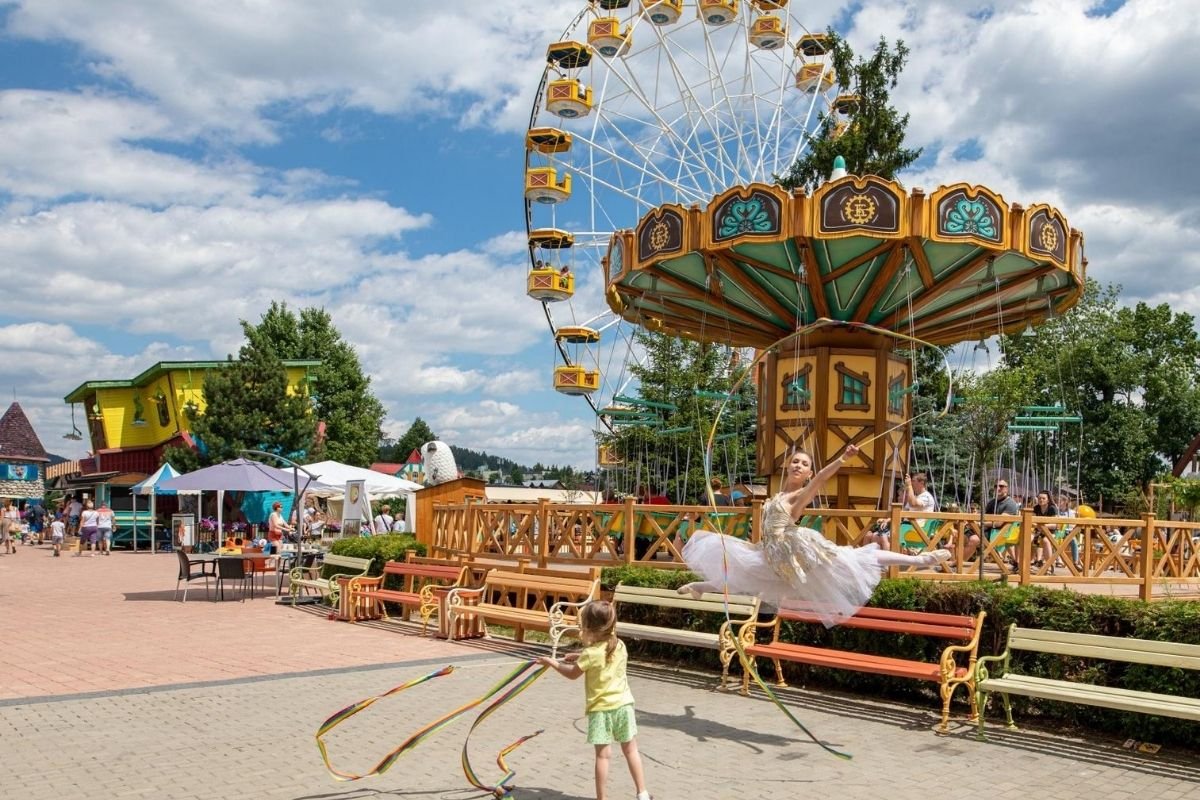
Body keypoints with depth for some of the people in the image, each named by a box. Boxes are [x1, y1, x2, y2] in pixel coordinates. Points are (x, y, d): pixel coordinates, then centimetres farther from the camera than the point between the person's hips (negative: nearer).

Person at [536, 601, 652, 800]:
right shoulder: (620, 646, 1)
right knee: (631, 750, 15)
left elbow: (573, 674, 0)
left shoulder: (590, 653, -16)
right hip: (623, 704, 5)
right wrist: (580, 657, 18)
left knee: (603, 754, 1)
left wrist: (552, 663, 13)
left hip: (601, 709, -5)